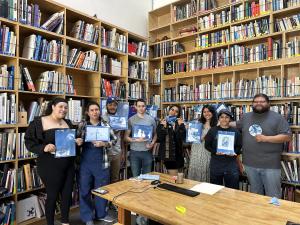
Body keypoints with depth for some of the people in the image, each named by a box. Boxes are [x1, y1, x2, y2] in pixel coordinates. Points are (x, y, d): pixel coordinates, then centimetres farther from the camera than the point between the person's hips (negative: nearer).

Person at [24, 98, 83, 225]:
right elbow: (29, 142, -9)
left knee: (67, 193, 15)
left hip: (68, 165, 6)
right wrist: (44, 148, -25)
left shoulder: (68, 123, 10)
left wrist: (78, 142, -3)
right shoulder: (38, 122, -8)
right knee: (52, 195, 7)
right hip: (50, 166, -5)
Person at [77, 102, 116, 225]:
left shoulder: (105, 125, 1)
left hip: (101, 162, 0)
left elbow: (114, 139, 0)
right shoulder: (82, 125, 2)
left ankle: (101, 214, 33)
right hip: (85, 162, 0)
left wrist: (104, 144, -15)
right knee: (85, 189, 8)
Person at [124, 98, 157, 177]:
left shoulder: (151, 119, 3)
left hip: (147, 152, 2)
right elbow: (126, 137, -4)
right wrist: (136, 140, -18)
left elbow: (155, 134, 11)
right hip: (134, 152, -1)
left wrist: (152, 143, -7)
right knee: (135, 177, 10)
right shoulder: (131, 120, -3)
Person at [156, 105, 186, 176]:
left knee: (173, 176, 5)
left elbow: (182, 138, -12)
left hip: (176, 154, 0)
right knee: (169, 176, 11)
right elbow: (159, 138, -9)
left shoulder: (180, 124, 0)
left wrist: (180, 126, -21)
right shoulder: (162, 123, 2)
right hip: (165, 153, 1)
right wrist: (164, 127, -20)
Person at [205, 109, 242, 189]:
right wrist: (215, 151, -14)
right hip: (216, 163, 0)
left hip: (231, 164, 1)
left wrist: (234, 152, -13)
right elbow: (207, 145, 2)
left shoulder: (235, 131, 5)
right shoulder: (213, 130, 2)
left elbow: (239, 146, 7)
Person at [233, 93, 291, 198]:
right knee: (255, 194, 21)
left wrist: (265, 138, -18)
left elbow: (287, 136, -10)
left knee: (273, 196, 7)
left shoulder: (277, 117, -5)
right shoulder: (246, 117, 9)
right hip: (250, 164, 4)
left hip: (270, 165, -4)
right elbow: (236, 125, 26)